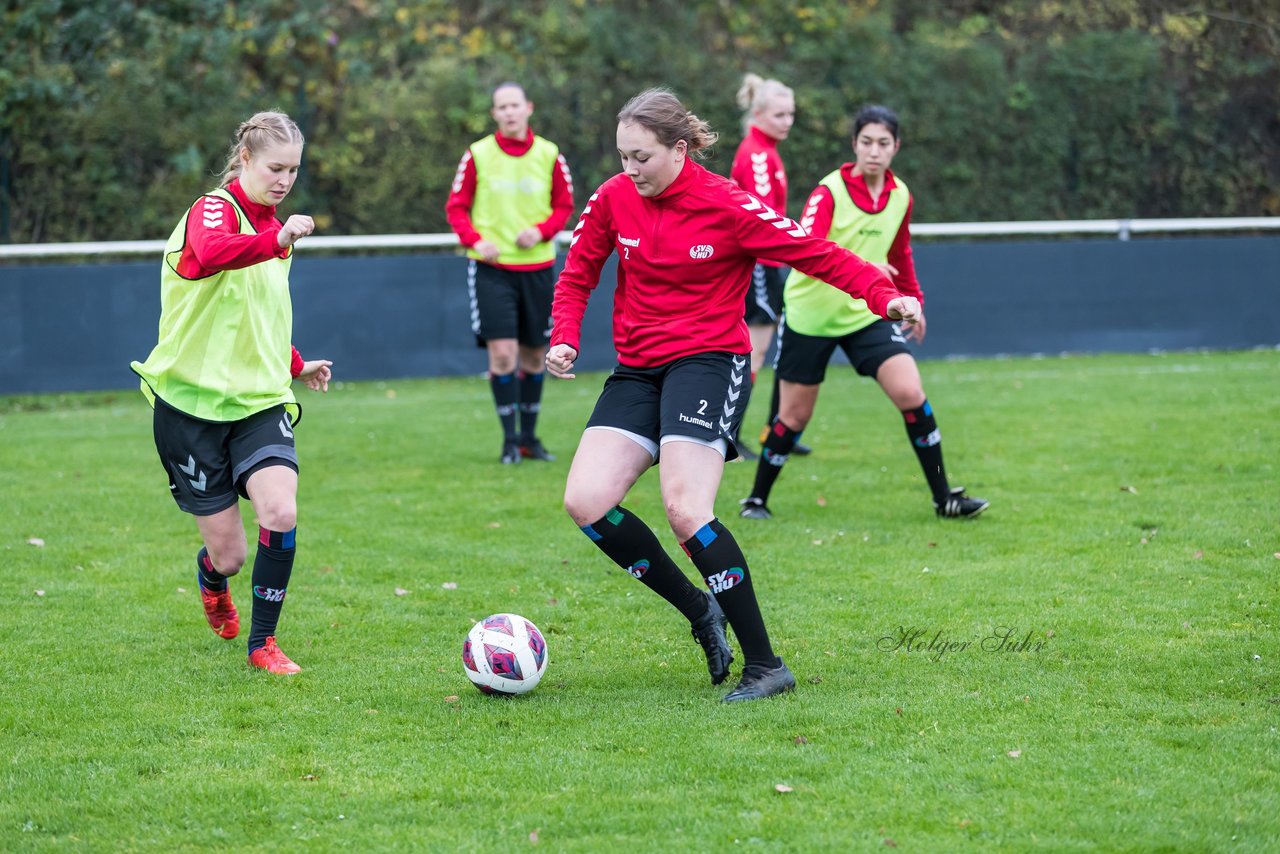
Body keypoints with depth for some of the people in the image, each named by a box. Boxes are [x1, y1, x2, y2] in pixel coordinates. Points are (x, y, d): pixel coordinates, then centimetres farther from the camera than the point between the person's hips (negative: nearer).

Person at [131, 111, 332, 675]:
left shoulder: (270, 227, 14)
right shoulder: (214, 209, -12)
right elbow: (210, 252, -40)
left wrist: (295, 367, 25)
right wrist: (276, 241, -54)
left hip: (259, 400, 6)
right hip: (193, 400, -5)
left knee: (281, 512, -21)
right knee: (229, 554, 1)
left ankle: (262, 642, -3)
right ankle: (211, 583, 40)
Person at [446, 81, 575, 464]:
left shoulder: (549, 155, 2)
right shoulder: (477, 155, -2)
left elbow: (564, 205, 9)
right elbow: (456, 207, 2)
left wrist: (541, 231, -11)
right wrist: (475, 240, -15)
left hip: (537, 266, 2)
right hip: (492, 266, -2)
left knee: (533, 356, 9)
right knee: (502, 353, -12)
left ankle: (529, 437, 23)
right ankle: (510, 439, -3)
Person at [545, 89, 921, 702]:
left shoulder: (727, 206, -13)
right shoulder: (614, 198, 1)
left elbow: (818, 255, -11)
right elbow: (578, 272, 15)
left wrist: (885, 297, -24)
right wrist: (565, 338, -2)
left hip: (708, 360, -6)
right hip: (637, 369, 6)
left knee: (685, 510, -22)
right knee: (585, 501, -11)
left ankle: (765, 666, -12)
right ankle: (701, 612, 8)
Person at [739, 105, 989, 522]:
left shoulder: (900, 196, -1)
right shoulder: (829, 191, -18)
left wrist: (913, 300, 19)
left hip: (866, 314, 4)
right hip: (811, 313, -3)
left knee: (911, 393, -12)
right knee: (794, 416, 4)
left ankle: (944, 498, -2)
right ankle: (757, 498, 25)